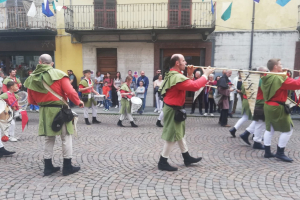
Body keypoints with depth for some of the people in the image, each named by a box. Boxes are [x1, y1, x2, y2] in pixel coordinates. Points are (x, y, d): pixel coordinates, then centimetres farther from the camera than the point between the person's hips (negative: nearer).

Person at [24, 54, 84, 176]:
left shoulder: (31, 78, 5)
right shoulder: (58, 74, -9)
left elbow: (31, 101, 9)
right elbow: (70, 91, -16)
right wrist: (78, 102, -1)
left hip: (44, 112, 5)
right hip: (60, 110, -4)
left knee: (48, 139, 17)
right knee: (66, 138, 6)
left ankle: (48, 167, 23)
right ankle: (67, 166, 12)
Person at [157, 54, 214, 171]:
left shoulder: (173, 75, 11)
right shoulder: (177, 77, -24)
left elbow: (187, 85, 16)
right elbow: (195, 86, -31)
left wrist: (190, 75, 3)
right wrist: (206, 75, -18)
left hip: (173, 108, 11)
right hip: (173, 110, -11)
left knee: (179, 133, 18)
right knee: (172, 136, -1)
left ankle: (187, 158, 32)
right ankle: (163, 162, 11)